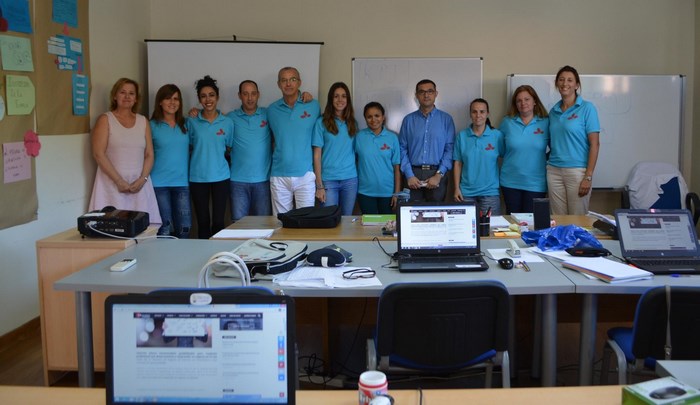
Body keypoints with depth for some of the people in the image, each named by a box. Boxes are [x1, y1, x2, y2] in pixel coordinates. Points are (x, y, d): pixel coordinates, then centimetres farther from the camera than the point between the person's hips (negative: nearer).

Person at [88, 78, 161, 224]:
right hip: (113, 184, -3)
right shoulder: (105, 120, 3)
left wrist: (142, 179, -6)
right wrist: (119, 181, -12)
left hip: (139, 185, 3)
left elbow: (149, 154, 10)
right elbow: (98, 154, -6)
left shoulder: (143, 121, 13)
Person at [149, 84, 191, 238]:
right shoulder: (152, 126, 1)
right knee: (164, 229, 1)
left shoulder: (185, 125, 10)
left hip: (182, 182, 3)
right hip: (159, 183, -3)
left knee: (184, 228, 3)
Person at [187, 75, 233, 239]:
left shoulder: (227, 122, 3)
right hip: (198, 177, 0)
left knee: (218, 222, 1)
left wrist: (218, 157, -1)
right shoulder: (192, 122, 2)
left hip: (221, 176, 0)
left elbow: (229, 148, 10)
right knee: (203, 222, 6)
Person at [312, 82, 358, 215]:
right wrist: (319, 185, -8)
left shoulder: (352, 123, 11)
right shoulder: (322, 122, -1)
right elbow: (317, 155, -3)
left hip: (350, 179, 3)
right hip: (329, 180, -3)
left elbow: (355, 152, 13)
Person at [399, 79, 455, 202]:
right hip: (413, 173, 1)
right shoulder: (408, 120, 7)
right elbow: (402, 149, 3)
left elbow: (450, 149, -1)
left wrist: (439, 175, -10)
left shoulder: (446, 119, 4)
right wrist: (409, 175, -7)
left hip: (437, 174, -1)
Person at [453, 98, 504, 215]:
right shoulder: (462, 136, 3)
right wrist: (457, 188, 0)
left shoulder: (497, 135, 0)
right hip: (466, 192, 1)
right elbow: (458, 163, 5)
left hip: (490, 192, -1)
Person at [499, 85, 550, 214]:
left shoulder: (545, 123, 0)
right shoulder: (507, 122, 3)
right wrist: (514, 159, 4)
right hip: (510, 182, 1)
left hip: (536, 183, -1)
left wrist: (545, 160, -4)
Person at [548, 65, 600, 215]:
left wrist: (588, 177, -13)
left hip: (577, 171, -4)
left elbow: (594, 144, -7)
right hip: (554, 170, 4)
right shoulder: (553, 111, 11)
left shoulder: (587, 108, -3)